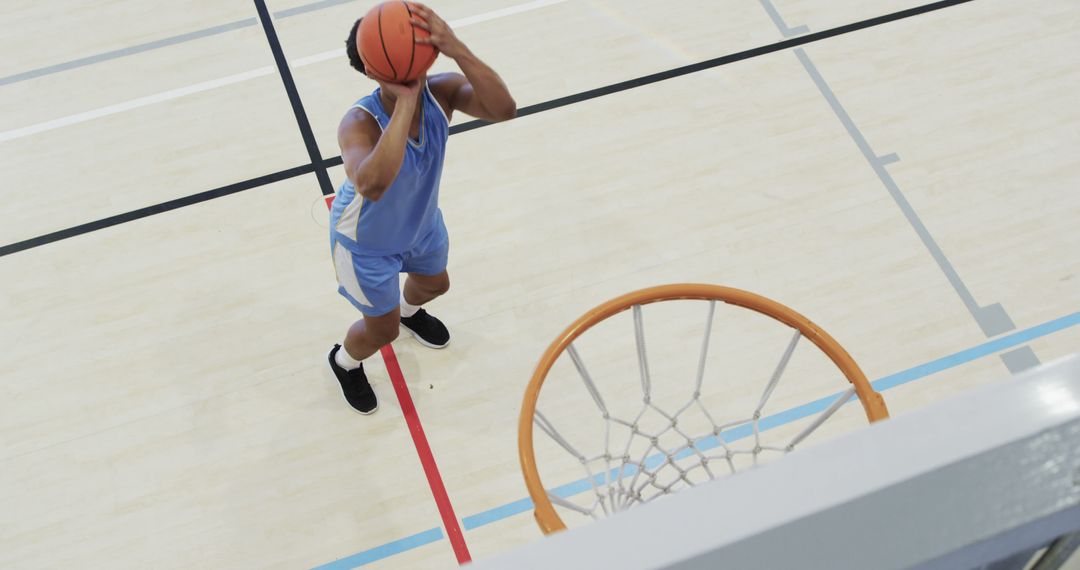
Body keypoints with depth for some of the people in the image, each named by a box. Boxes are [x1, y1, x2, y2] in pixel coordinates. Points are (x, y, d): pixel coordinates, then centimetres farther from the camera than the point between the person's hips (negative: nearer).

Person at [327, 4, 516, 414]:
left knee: (435, 284, 33)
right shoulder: (360, 123, -43)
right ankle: (344, 362, 51)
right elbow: (372, 185, -64)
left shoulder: (440, 92, -30)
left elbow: (504, 109, -49)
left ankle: (409, 311, 71)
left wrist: (456, 50, -61)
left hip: (421, 223, 5)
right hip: (367, 242, -5)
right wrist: (406, 102, -63)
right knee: (383, 330, 14)